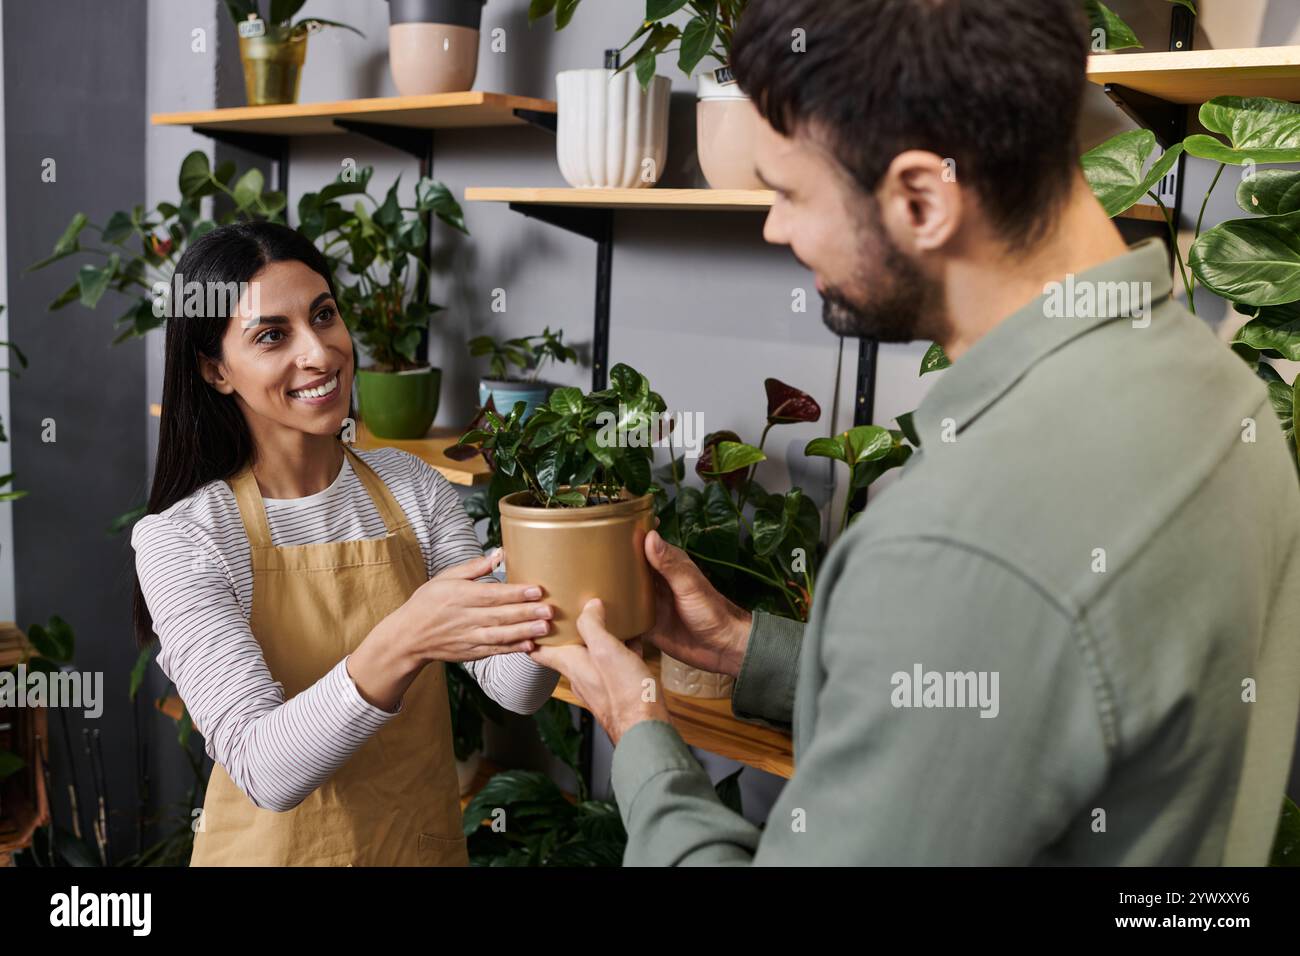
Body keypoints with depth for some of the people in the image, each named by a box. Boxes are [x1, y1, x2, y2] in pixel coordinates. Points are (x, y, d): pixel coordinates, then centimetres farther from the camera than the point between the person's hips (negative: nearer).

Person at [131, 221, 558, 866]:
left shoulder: (410, 485, -6)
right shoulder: (178, 540, -17)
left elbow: (513, 686, -12)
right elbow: (265, 773, -28)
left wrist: (546, 598, -32)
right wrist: (400, 646, -43)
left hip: (425, 838, 4)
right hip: (279, 845, -3)